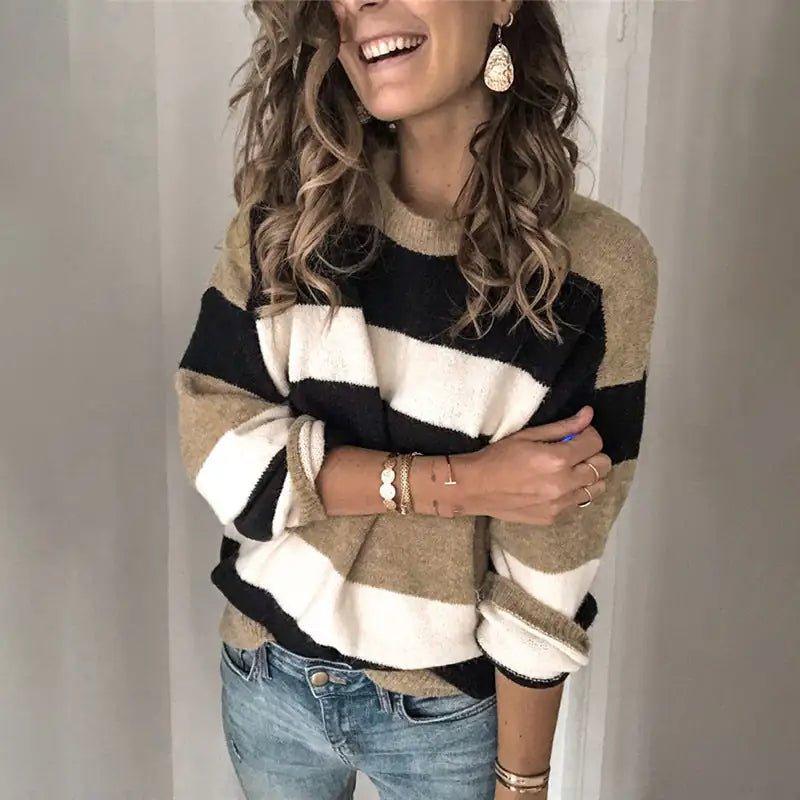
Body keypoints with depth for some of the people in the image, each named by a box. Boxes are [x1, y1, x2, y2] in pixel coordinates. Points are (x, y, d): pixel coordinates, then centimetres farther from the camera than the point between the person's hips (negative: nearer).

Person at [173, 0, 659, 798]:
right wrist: (459, 483, -23)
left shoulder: (595, 267, -17)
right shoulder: (288, 207, -8)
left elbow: (549, 571, -13)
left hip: (451, 713, -2)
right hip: (267, 672, 3)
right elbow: (215, 438, -14)